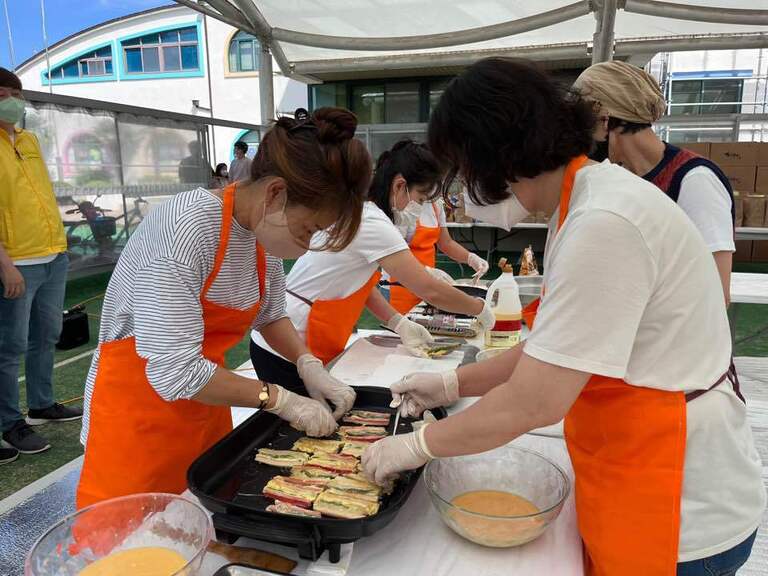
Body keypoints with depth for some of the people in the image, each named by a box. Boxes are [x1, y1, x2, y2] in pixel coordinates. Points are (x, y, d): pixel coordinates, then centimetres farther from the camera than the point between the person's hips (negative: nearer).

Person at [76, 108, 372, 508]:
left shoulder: (269, 229, -6)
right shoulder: (186, 227, -29)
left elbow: (270, 314, 10)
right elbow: (174, 372, -30)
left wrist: (311, 368, -5)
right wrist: (279, 399, -21)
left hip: (204, 404, 7)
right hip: (140, 405, -7)